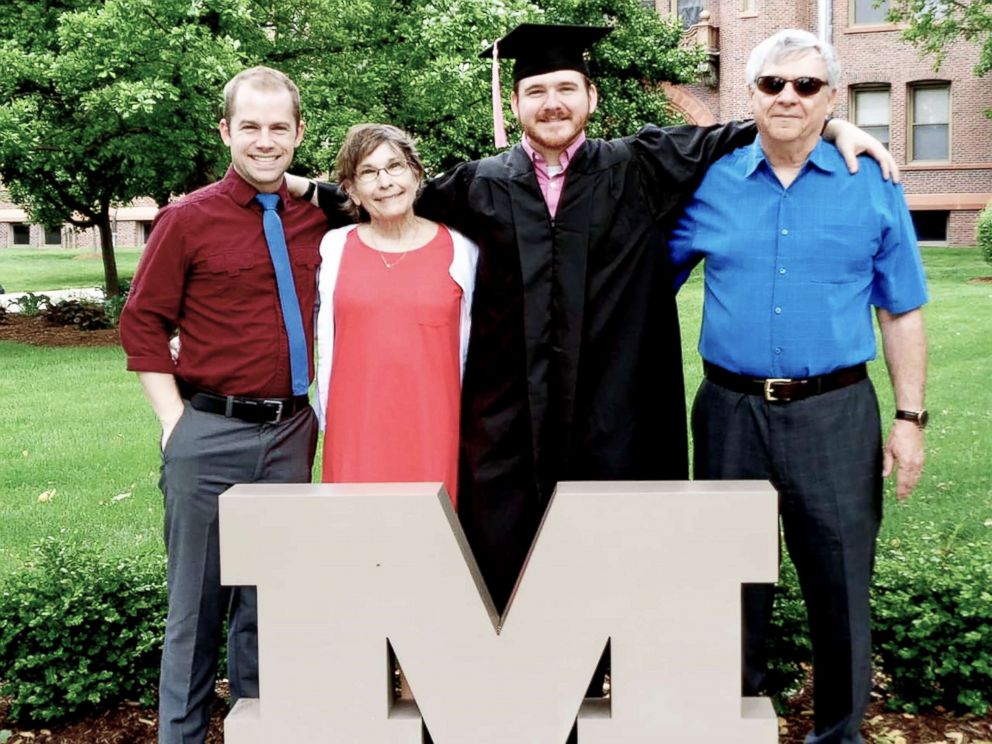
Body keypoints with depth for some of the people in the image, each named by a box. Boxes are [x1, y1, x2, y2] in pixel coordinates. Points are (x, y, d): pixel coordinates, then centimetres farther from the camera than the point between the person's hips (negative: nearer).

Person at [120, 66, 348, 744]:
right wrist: (176, 423, -6)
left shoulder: (319, 221, 6)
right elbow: (142, 325, -1)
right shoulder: (189, 219, -3)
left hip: (291, 433, 3)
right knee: (199, 598, 6)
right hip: (212, 433, -3)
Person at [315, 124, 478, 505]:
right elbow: (325, 345, 10)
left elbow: (471, 348, 8)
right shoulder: (335, 247, 6)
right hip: (355, 434, 1)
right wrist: (326, 423, 9)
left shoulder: (459, 248, 4)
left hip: (434, 431, 0)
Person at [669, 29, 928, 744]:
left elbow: (902, 311, 5)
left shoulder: (873, 187, 2)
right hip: (731, 410, 1)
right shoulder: (709, 183, 4)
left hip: (835, 414, -1)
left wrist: (910, 417, 0)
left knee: (840, 583, 7)